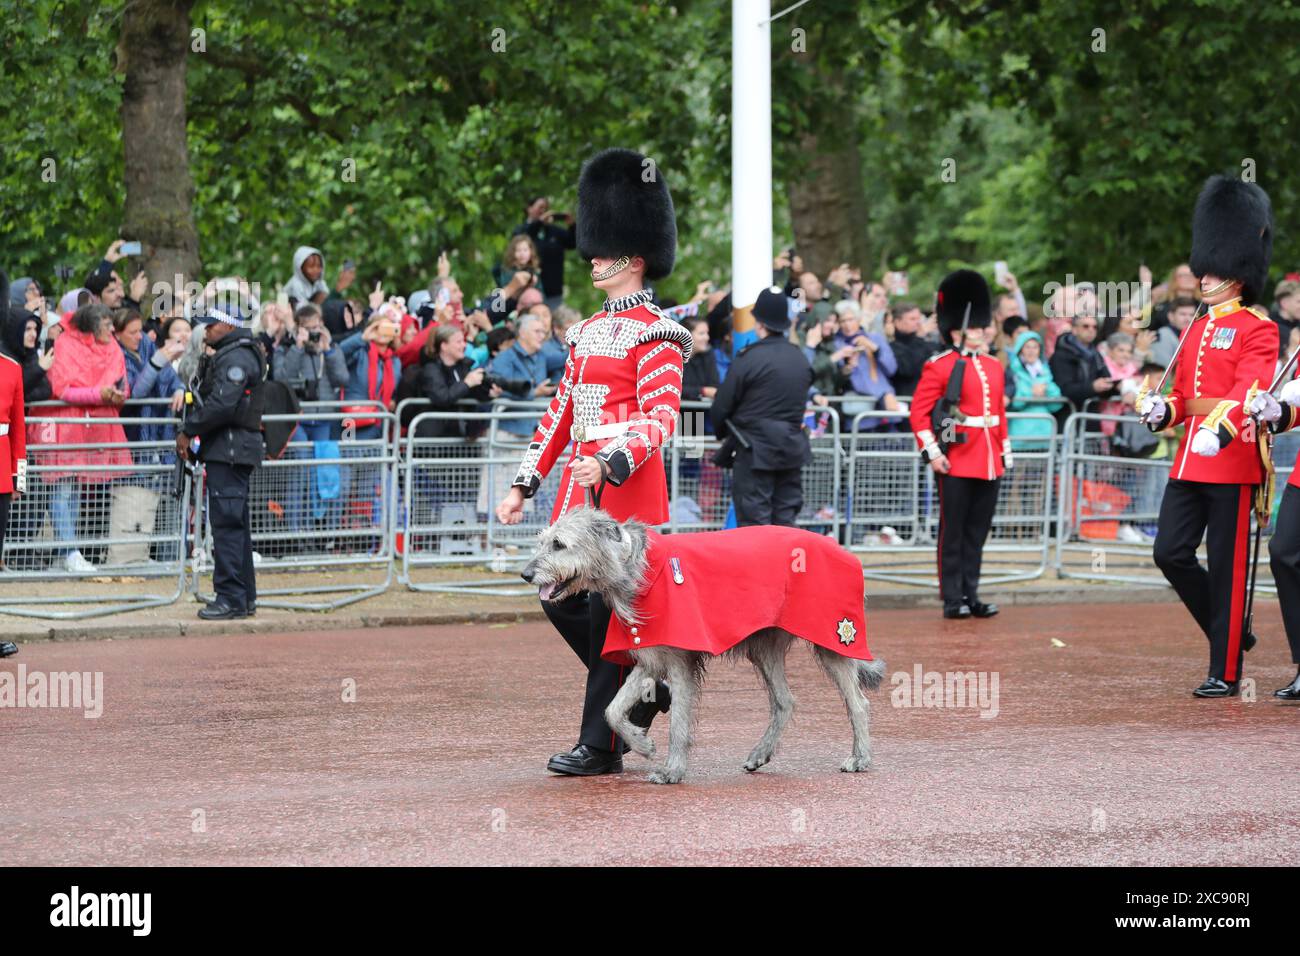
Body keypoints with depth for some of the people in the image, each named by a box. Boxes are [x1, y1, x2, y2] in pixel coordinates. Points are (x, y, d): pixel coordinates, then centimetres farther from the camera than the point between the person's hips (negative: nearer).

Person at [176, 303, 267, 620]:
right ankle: (245, 597, 18)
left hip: (229, 451, -11)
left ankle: (231, 598, -11)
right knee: (235, 524, 13)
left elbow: (222, 404, -23)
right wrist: (190, 432, 9)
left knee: (226, 524, -11)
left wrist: (188, 431, -15)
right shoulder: (229, 356, 21)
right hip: (228, 451, 11)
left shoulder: (236, 358, -13)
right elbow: (209, 400, 22)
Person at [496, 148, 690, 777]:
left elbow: (661, 417, -17)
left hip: (627, 485, -8)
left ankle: (601, 745, 0)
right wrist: (524, 485, 16)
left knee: (610, 606, -6)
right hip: (582, 485, 8)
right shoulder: (590, 333, 17)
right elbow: (561, 412, 20)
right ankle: (647, 689, 24)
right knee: (560, 599, 7)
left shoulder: (654, 334, -8)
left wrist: (611, 464, -31)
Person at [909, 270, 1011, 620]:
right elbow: (919, 411, -9)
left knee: (977, 532, 9)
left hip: (989, 463, 6)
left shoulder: (993, 366, 14)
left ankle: (971, 595, 15)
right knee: (953, 532, 0)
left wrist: (1006, 450, 16)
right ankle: (953, 599, 4)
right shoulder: (939, 367, -6)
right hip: (956, 462, -6)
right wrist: (932, 452, -16)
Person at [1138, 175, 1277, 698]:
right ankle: (1232, 633, 21)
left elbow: (1249, 386, -21)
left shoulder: (1257, 328, -6)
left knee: (1226, 566, -3)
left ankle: (1225, 671, 3)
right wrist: (1162, 411, -3)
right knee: (1171, 553, 3)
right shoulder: (1198, 329, 17)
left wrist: (1220, 428, -38)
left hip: (1231, 457, -8)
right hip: (1189, 458, 8)